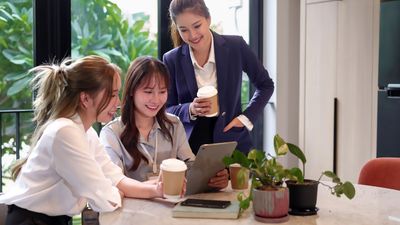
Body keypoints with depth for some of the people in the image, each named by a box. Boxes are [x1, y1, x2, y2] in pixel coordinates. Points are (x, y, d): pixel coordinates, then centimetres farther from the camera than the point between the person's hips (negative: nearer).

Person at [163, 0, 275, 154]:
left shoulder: (236, 47, -5)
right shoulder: (172, 60, -3)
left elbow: (265, 85, 7)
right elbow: (166, 111, 3)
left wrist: (246, 118, -3)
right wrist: (190, 110, -16)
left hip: (233, 142, 0)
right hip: (191, 146, 0)